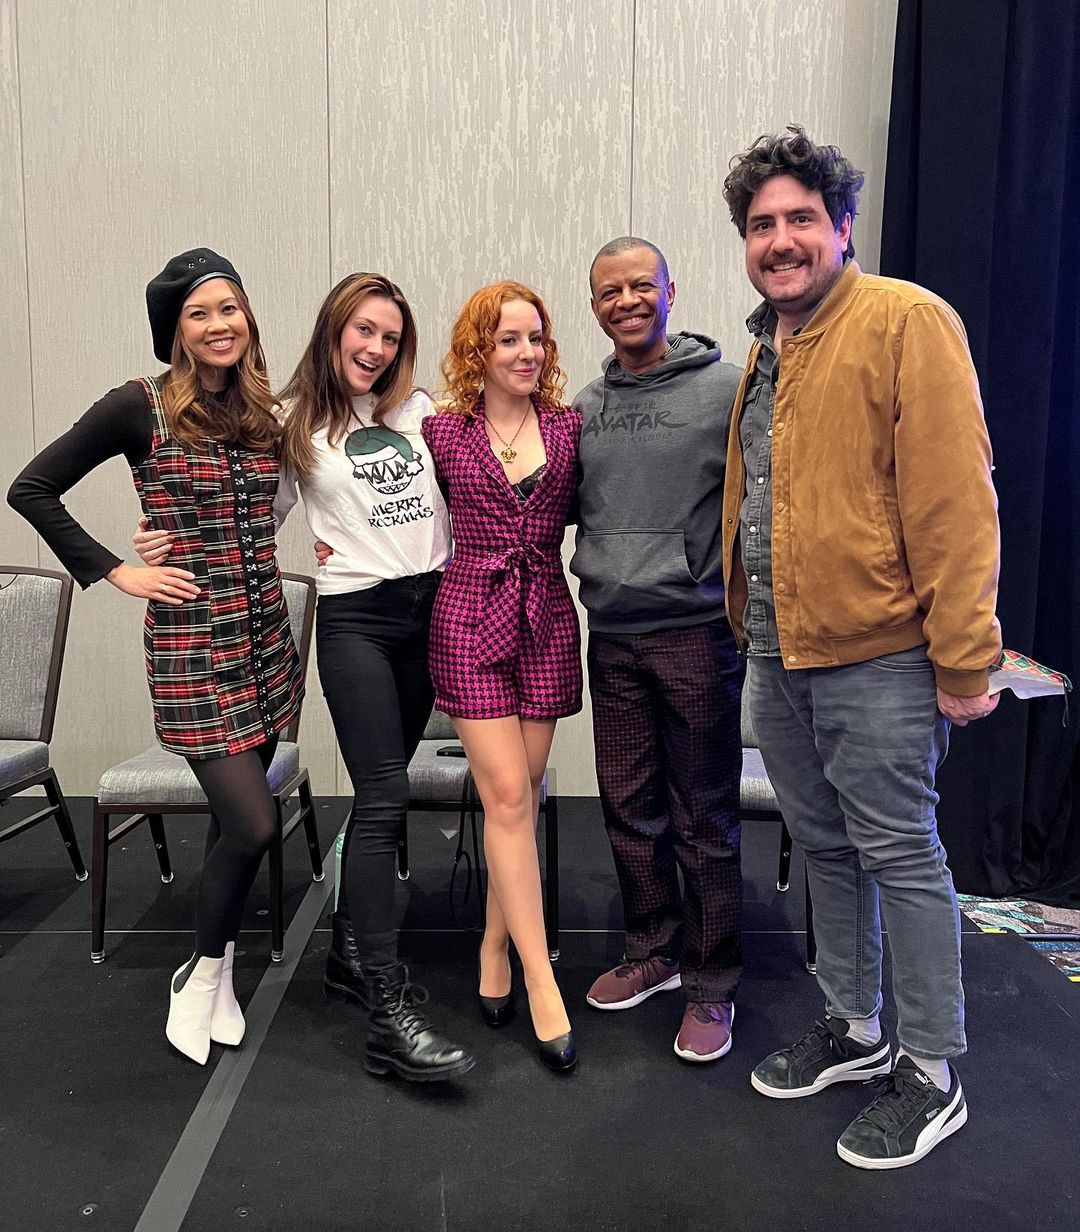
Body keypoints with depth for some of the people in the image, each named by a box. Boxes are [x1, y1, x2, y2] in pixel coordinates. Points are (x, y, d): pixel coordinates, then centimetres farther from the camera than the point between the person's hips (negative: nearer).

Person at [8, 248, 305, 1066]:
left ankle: (218, 969, 31)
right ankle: (203, 972, 18)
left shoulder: (266, 412, 7)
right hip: (192, 646, -5)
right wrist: (114, 572, -8)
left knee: (236, 818, 12)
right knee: (253, 822, -8)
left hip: (267, 640, 5)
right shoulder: (140, 407, -7)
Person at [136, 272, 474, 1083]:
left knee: (380, 793, 12)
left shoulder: (421, 410, 9)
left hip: (431, 610, 4)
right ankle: (389, 1015, -10)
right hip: (355, 619, -4)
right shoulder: (296, 426, 2)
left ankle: (353, 952, 28)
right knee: (385, 797, -13)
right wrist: (179, 543, -9)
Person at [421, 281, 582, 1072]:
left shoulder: (570, 427, 5)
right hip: (470, 617, -2)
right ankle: (542, 985, 2)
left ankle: (496, 944, 27)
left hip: (546, 620, 3)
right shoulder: (444, 433, 1)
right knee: (507, 797, -6)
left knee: (523, 793, 8)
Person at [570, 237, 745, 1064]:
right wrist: (595, 577, 8)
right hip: (612, 635, 5)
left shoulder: (725, 390, -6)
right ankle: (652, 952, 33)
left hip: (698, 632, -5)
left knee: (705, 821, 4)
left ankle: (712, 985, 20)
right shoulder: (586, 406, 11)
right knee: (629, 809, 14)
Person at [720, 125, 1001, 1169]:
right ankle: (853, 1029, 35)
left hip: (877, 653, -7)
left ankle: (931, 1075, 20)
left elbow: (954, 497, -16)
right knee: (825, 846, 17)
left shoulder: (906, 321, -10)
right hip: (777, 653, 8)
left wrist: (963, 655, -18)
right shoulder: (763, 349, 15)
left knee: (898, 854, 3)